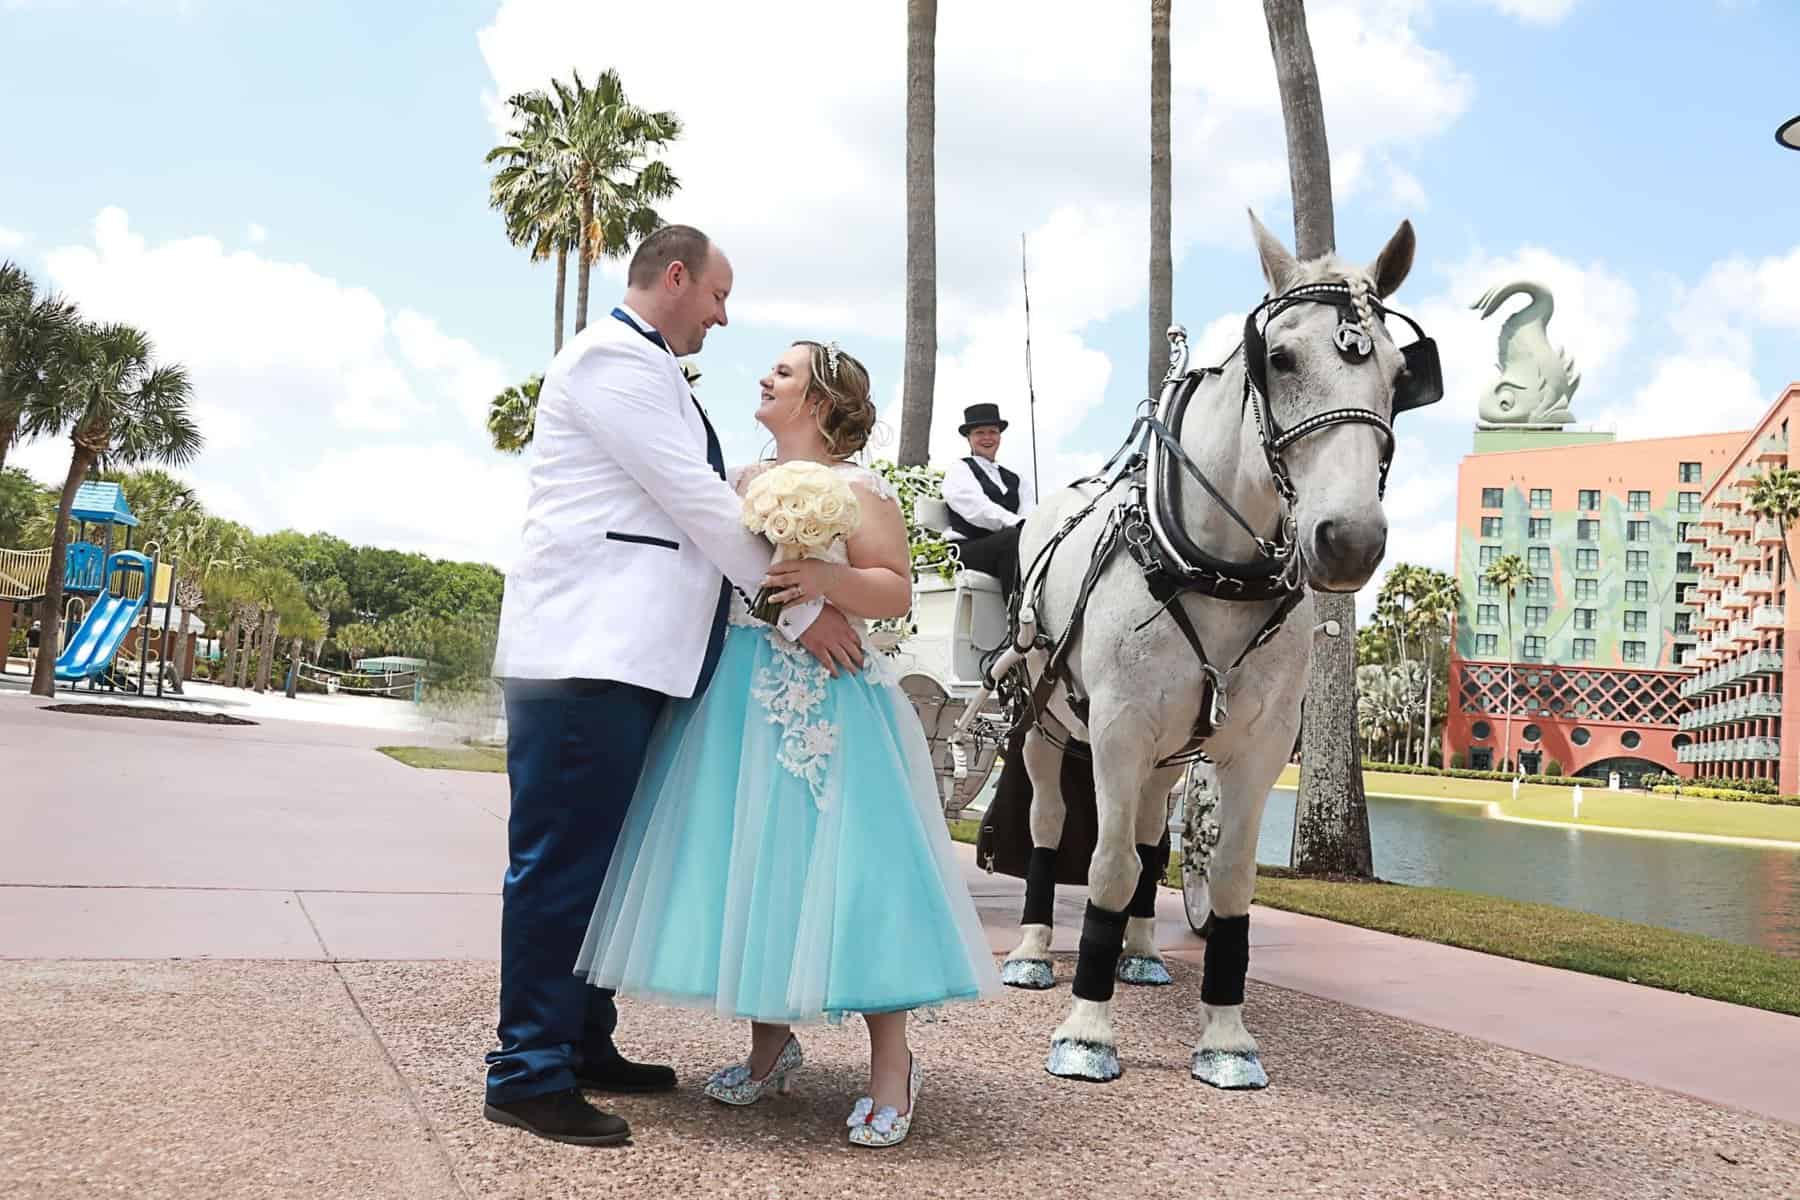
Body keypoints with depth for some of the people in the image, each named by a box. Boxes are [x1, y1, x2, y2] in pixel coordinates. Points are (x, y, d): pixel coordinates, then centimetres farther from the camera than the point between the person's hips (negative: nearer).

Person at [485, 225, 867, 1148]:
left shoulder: (647, 371, 23)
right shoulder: (613, 356, -8)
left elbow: (691, 505, 20)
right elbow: (699, 503, -13)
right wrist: (802, 608, -9)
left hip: (629, 652, 10)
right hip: (584, 653, -10)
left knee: (602, 856, 13)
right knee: (562, 858, -7)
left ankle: (584, 1044, 23)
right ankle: (527, 1072, 0)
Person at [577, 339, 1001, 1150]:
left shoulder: (856, 489, -3)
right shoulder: (743, 481, 15)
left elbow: (897, 595, -8)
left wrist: (831, 579, -22)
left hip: (820, 706, -6)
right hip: (736, 698, 6)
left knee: (841, 863, -8)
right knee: (751, 862, 9)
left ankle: (892, 1066, 4)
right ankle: (771, 1045, 25)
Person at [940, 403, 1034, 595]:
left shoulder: (1016, 480, 27)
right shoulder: (959, 470, 12)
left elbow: (1030, 514, 9)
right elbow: (978, 509, -7)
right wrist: (1019, 524, -22)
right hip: (966, 549, -4)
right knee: (1015, 536, -33)